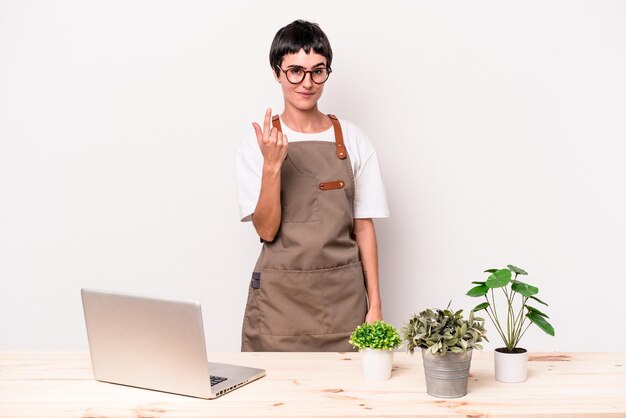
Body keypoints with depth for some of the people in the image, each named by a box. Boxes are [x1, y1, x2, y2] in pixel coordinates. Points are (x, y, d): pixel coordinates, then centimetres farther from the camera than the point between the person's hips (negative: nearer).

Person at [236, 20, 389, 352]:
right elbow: (267, 230, -8)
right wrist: (271, 165, -21)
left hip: (342, 296, 1)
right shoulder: (258, 142, -1)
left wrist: (374, 304, 0)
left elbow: (363, 227, 4)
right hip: (279, 297, -1)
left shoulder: (353, 141, 2)